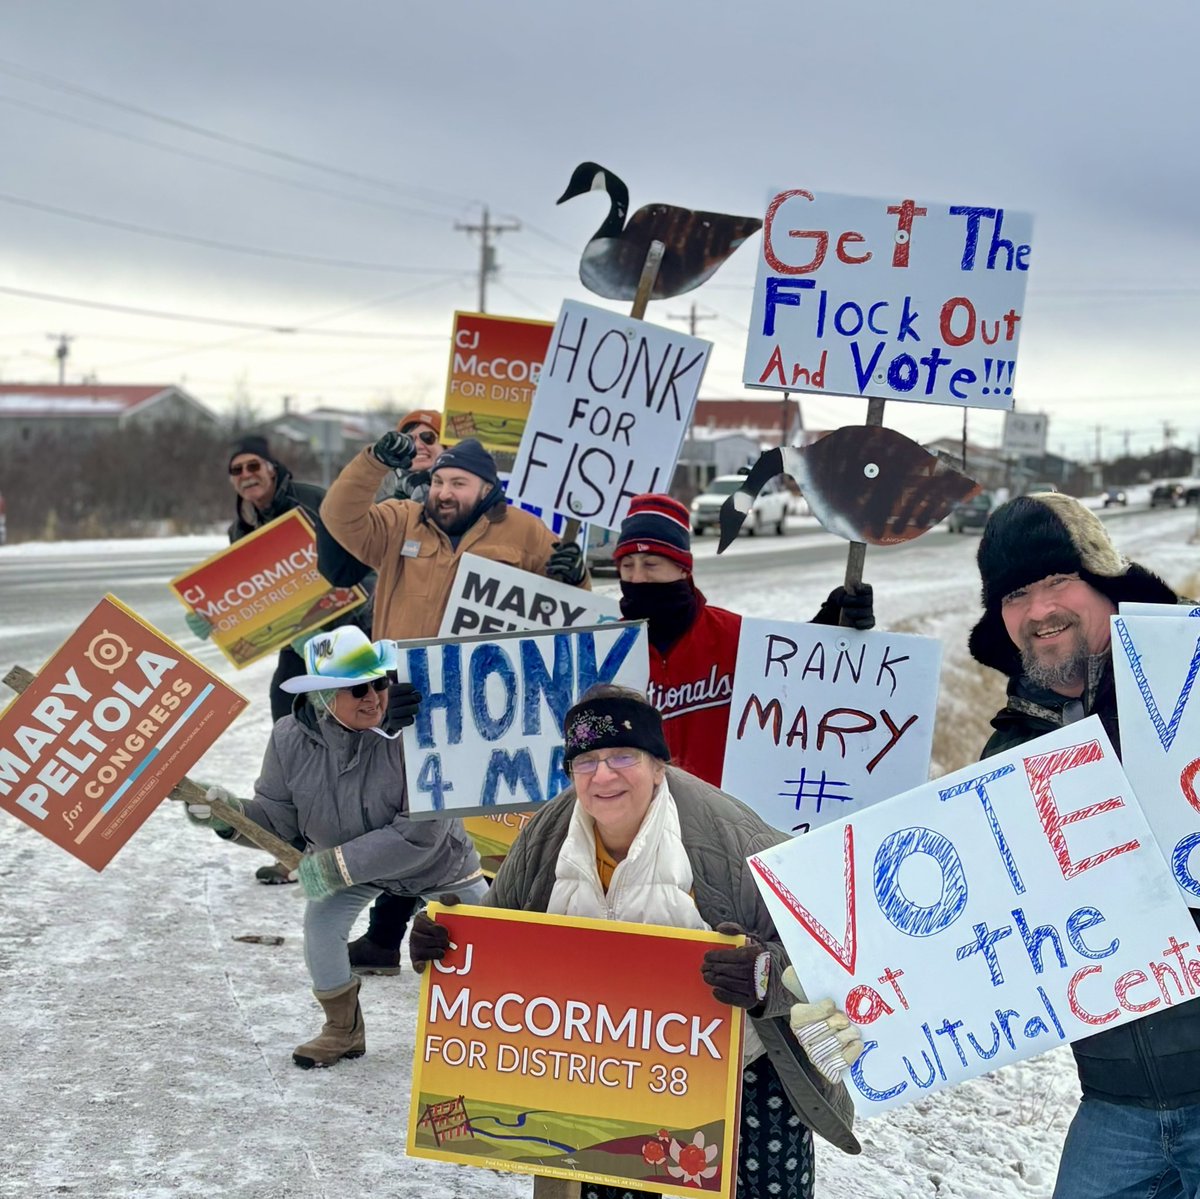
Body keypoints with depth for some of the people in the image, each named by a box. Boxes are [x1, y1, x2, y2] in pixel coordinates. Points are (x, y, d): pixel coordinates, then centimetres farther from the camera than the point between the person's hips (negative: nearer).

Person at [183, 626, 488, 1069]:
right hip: (343, 858, 3)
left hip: (438, 862, -2)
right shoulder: (291, 739, -24)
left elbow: (421, 833, -39)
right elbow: (278, 816, -13)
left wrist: (335, 865, -38)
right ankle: (343, 1030, 10)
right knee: (321, 924, -16)